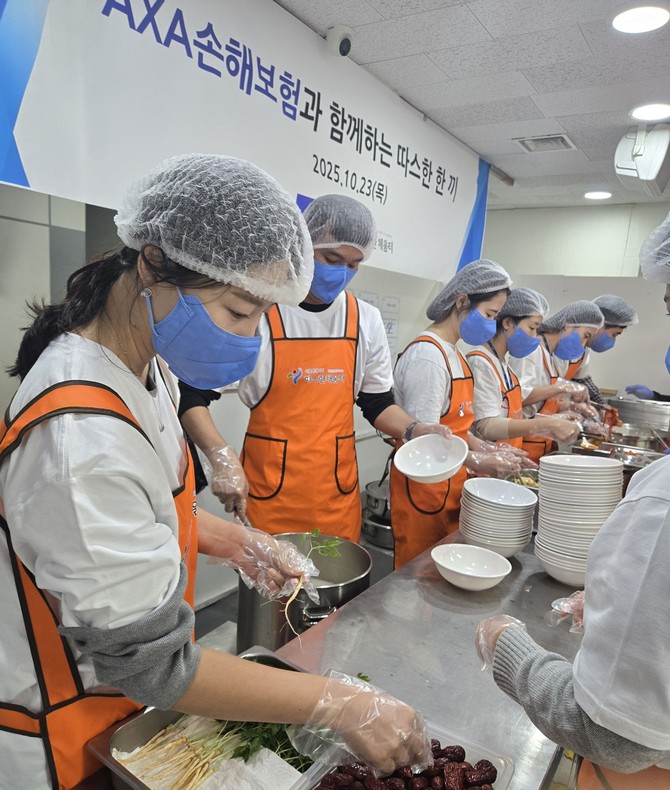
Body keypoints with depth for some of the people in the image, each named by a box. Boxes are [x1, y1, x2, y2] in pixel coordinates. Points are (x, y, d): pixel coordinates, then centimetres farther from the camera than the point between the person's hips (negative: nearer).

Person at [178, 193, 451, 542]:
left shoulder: (365, 319, 4)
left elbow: (377, 403, 12)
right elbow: (193, 394, -5)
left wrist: (415, 430, -6)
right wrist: (220, 456, -18)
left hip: (339, 494, 4)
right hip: (268, 496, -3)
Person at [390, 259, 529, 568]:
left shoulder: (453, 354, 11)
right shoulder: (428, 355, -19)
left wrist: (487, 449, 5)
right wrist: (477, 462, -17)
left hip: (449, 487, 9)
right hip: (423, 488, -9)